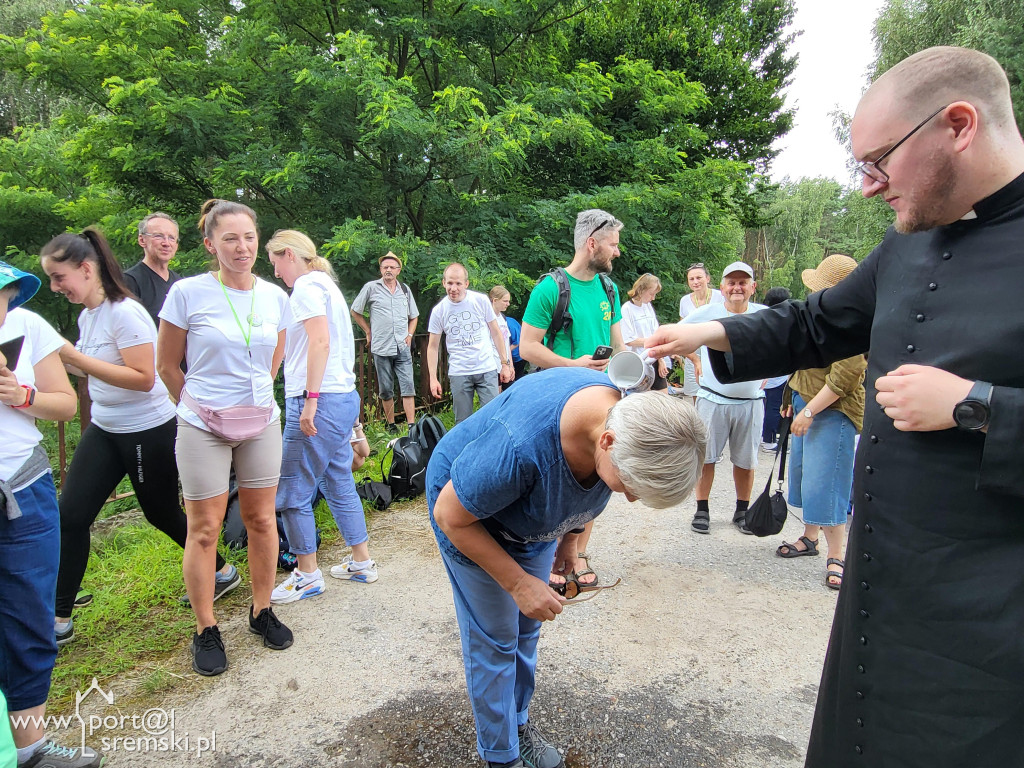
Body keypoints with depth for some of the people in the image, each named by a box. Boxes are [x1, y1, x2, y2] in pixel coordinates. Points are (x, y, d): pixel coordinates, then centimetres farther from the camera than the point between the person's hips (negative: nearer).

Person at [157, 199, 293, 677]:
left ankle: (262, 612, 28)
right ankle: (205, 631, 20)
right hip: (203, 427, -3)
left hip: (261, 423, 3)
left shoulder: (275, 297, 1)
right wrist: (200, 405, 11)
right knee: (204, 529, 4)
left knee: (262, 519, 10)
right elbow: (167, 365, 2)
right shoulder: (188, 293, -9)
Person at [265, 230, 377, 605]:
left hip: (321, 400, -10)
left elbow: (321, 341, -20)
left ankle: (307, 574, 12)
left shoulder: (306, 285, -8)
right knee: (339, 483, 16)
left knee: (292, 492, 0)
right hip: (343, 397, 10)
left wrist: (311, 399, -23)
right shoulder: (325, 283, 21)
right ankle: (361, 561, 25)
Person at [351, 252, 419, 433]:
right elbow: (355, 311, 11)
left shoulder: (405, 289, 13)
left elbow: (414, 316, 23)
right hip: (381, 348, -2)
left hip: (403, 348, 2)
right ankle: (391, 425, 17)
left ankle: (411, 426, -7)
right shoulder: (371, 288, 3)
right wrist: (368, 332, 7)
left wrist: (410, 334, 8)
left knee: (408, 387, -7)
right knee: (386, 390, 6)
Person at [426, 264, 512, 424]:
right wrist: (433, 378, -1)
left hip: (487, 369, 0)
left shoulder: (481, 300, -2)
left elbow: (496, 333, 5)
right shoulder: (439, 310, 0)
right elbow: (433, 346, 5)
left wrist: (505, 363, 2)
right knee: (462, 422, 6)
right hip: (458, 373, 1)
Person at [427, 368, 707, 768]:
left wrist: (570, 538, 2)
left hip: (533, 510, 6)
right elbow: (450, 516, -28)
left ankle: (518, 721, 40)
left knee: (527, 628, 16)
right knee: (494, 641, 3)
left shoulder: (632, 416, -23)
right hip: (471, 519, -5)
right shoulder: (520, 445, -45)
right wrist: (518, 582, -24)